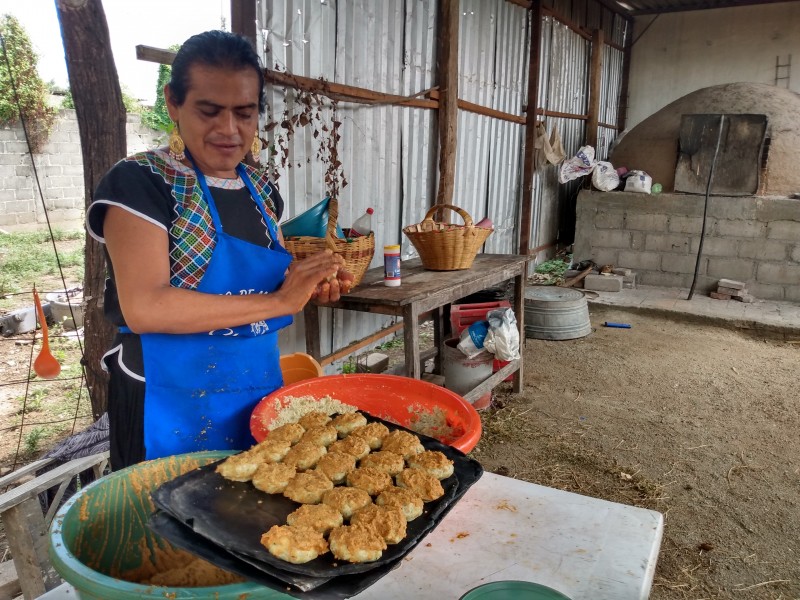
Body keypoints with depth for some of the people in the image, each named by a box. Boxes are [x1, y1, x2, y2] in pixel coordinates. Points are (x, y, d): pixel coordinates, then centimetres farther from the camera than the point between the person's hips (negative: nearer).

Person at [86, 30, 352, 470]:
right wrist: (281, 300, -24)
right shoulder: (140, 181, -13)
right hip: (173, 407, -6)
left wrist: (309, 288, -4)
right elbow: (144, 308, -24)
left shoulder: (261, 189, 6)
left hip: (262, 392, 6)